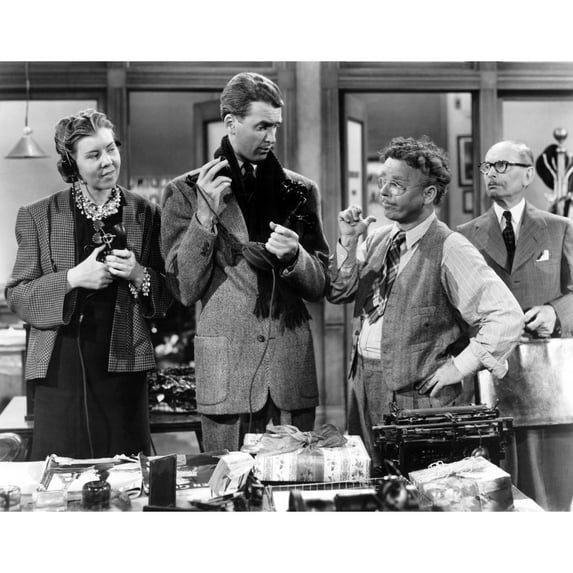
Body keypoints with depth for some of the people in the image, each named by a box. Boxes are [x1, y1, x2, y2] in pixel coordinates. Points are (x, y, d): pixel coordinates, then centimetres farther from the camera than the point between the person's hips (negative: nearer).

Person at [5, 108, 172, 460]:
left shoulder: (145, 214, 8)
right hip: (61, 368, -1)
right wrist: (72, 278, -12)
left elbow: (169, 294, 13)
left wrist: (139, 275, -8)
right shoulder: (38, 217, 4)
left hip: (124, 365, 1)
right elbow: (17, 296, 2)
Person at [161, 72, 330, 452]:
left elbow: (320, 286, 11)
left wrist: (293, 256, -10)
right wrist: (204, 216, -13)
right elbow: (185, 291, -3)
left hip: (293, 368, 2)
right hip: (226, 372, -2)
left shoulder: (301, 190, 9)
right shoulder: (186, 191, 2)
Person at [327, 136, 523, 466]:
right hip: (365, 387, 6)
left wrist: (460, 366, -15)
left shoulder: (449, 249, -13)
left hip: (417, 394, -6)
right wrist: (348, 243, -2)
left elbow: (507, 316, -18)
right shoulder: (379, 239, 8)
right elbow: (339, 294, 10)